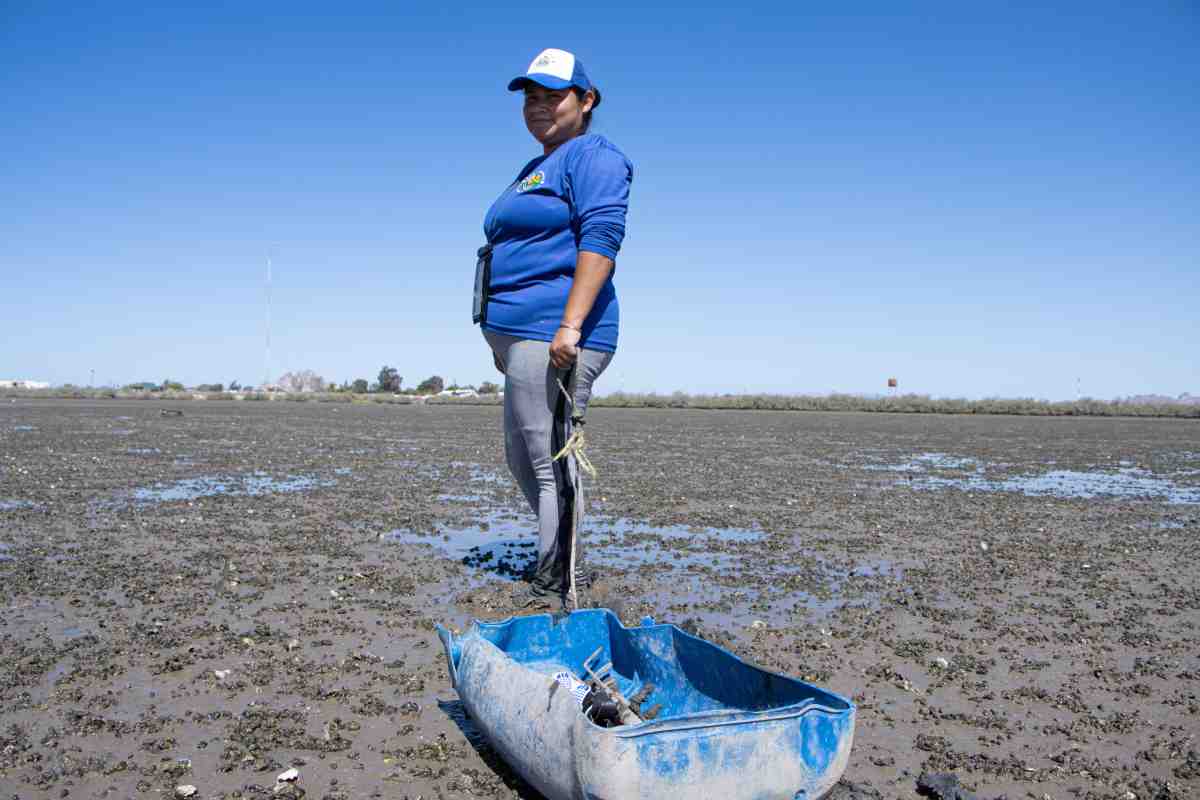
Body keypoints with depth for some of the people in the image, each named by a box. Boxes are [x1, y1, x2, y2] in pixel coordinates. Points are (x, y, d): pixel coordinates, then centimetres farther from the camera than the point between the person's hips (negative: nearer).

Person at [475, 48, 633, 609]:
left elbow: (600, 239, -18)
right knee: (523, 458, 15)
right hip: (521, 333, 11)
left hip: (553, 333, -11)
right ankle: (554, 570, 27)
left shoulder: (593, 157, -4)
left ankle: (552, 590, -1)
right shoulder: (534, 171, 26)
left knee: (551, 461, -9)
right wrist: (501, 339, 25)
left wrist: (570, 326, -27)